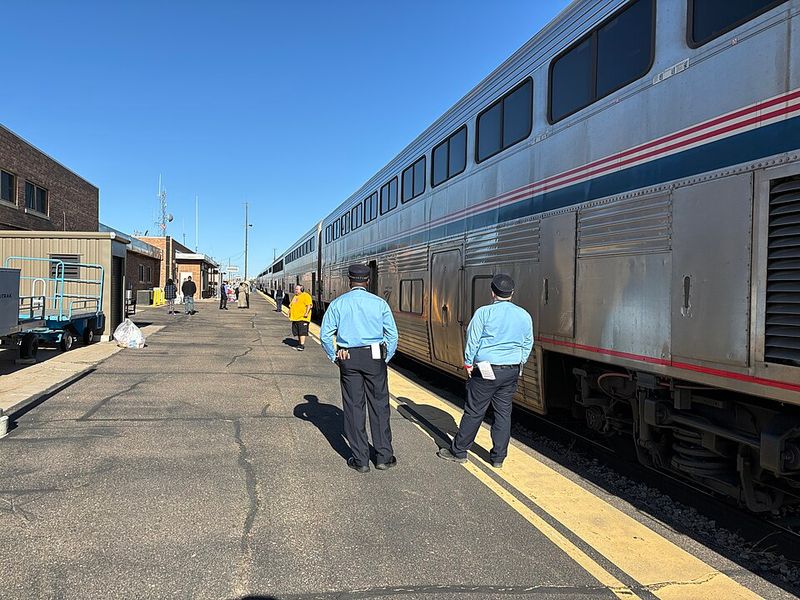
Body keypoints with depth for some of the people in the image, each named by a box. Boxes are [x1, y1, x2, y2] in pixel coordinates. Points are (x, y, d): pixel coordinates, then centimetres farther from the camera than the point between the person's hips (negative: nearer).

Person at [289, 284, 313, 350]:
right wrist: (290, 311, 16)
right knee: (297, 332, 11)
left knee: (302, 332, -13)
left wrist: (306, 313, -24)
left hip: (302, 318, -9)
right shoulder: (295, 296, 22)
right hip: (295, 317, 9)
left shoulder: (306, 296, -5)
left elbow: (309, 305, -15)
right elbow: (291, 305, 29)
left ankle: (302, 345, -16)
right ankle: (299, 343, 21)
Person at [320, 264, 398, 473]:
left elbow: (325, 334, -1)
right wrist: (386, 358, 9)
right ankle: (384, 456, 14)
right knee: (379, 406, 9)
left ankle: (360, 460, 12)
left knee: (354, 407, 7)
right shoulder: (379, 303, 1)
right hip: (374, 357, 0)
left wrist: (334, 357, 8)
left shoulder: (338, 303, 2)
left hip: (348, 359, 0)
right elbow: (392, 335, -1)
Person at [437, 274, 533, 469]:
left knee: (474, 412, 4)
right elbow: (528, 345, 12)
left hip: (486, 371, -4)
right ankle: (498, 457, 17)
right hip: (512, 372, 4)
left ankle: (458, 451, 16)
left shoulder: (484, 313, -10)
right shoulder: (525, 316, 5)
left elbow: (472, 341, -7)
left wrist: (468, 364, 4)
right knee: (503, 413, 10)